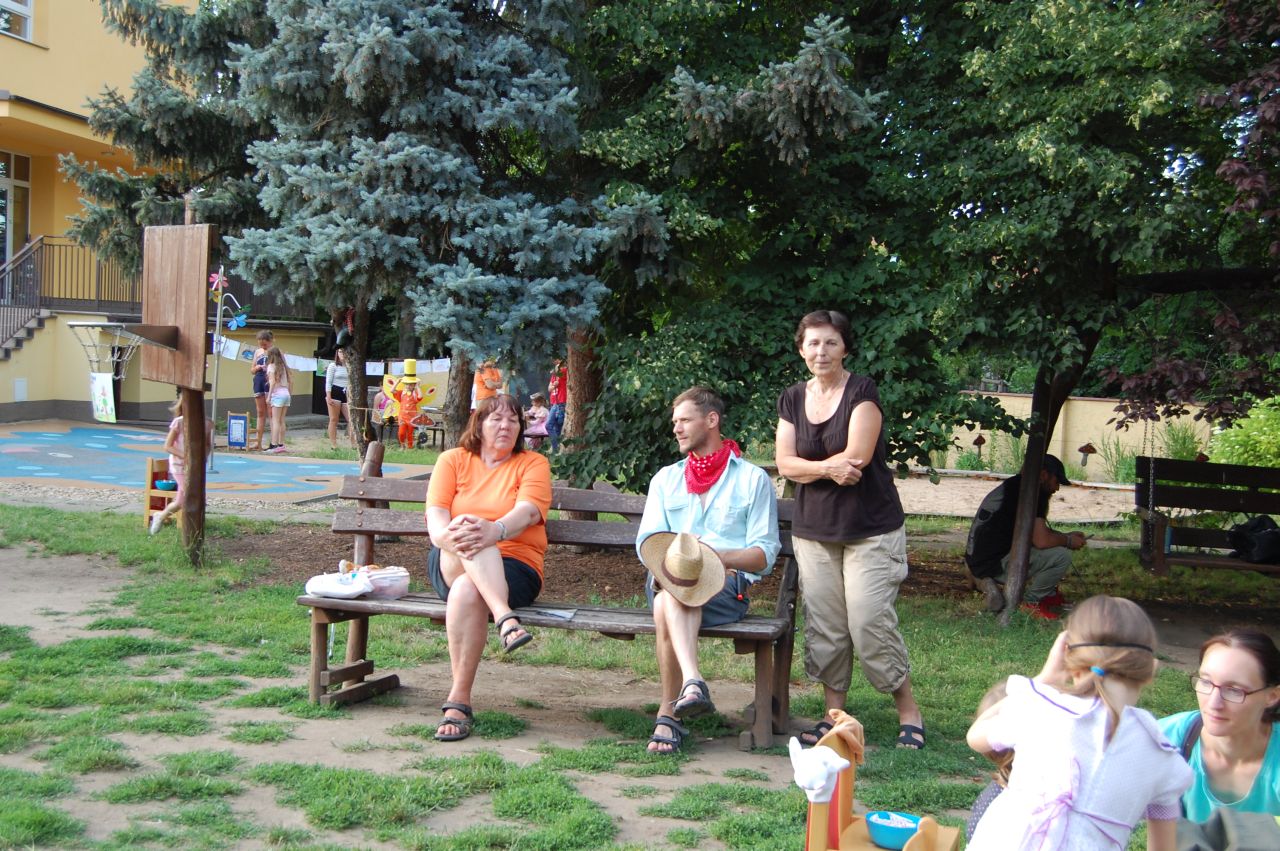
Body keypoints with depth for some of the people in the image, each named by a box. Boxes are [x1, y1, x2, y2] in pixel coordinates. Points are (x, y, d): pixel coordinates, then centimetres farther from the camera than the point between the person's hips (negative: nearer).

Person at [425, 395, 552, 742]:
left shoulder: (533, 463, 11)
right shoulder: (453, 460, 16)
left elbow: (528, 511, -10)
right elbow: (435, 513, 2)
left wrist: (496, 530, -32)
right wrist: (446, 534, -23)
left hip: (514, 567, -1)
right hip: (450, 563, 1)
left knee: (467, 590, -35)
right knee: (470, 542, -34)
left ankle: (458, 700, -30)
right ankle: (506, 619, -51)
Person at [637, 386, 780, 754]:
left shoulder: (753, 479, 14)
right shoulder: (665, 479, 27)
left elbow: (764, 554, 4)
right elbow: (646, 542, 15)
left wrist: (714, 557, -15)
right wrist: (668, 560, -10)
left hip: (728, 584, -2)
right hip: (666, 579, 3)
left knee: (668, 604, -35)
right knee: (669, 596, -36)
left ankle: (669, 715, -35)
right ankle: (692, 683, -51)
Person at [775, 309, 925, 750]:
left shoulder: (862, 392, -7)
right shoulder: (792, 399, 8)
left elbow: (856, 456, -17)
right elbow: (786, 464, 1)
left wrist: (810, 466, -5)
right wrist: (829, 468, -15)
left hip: (871, 530, -5)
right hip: (814, 531, 5)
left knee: (871, 624, -7)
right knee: (823, 627, 6)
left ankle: (909, 714, 9)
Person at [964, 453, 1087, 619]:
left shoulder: (1014, 486, 17)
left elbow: (1036, 533, 30)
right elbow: (1041, 540, -20)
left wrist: (1066, 536, 20)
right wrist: (1068, 541, -1)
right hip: (994, 564, -11)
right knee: (1062, 556, -18)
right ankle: (1030, 603, -3)